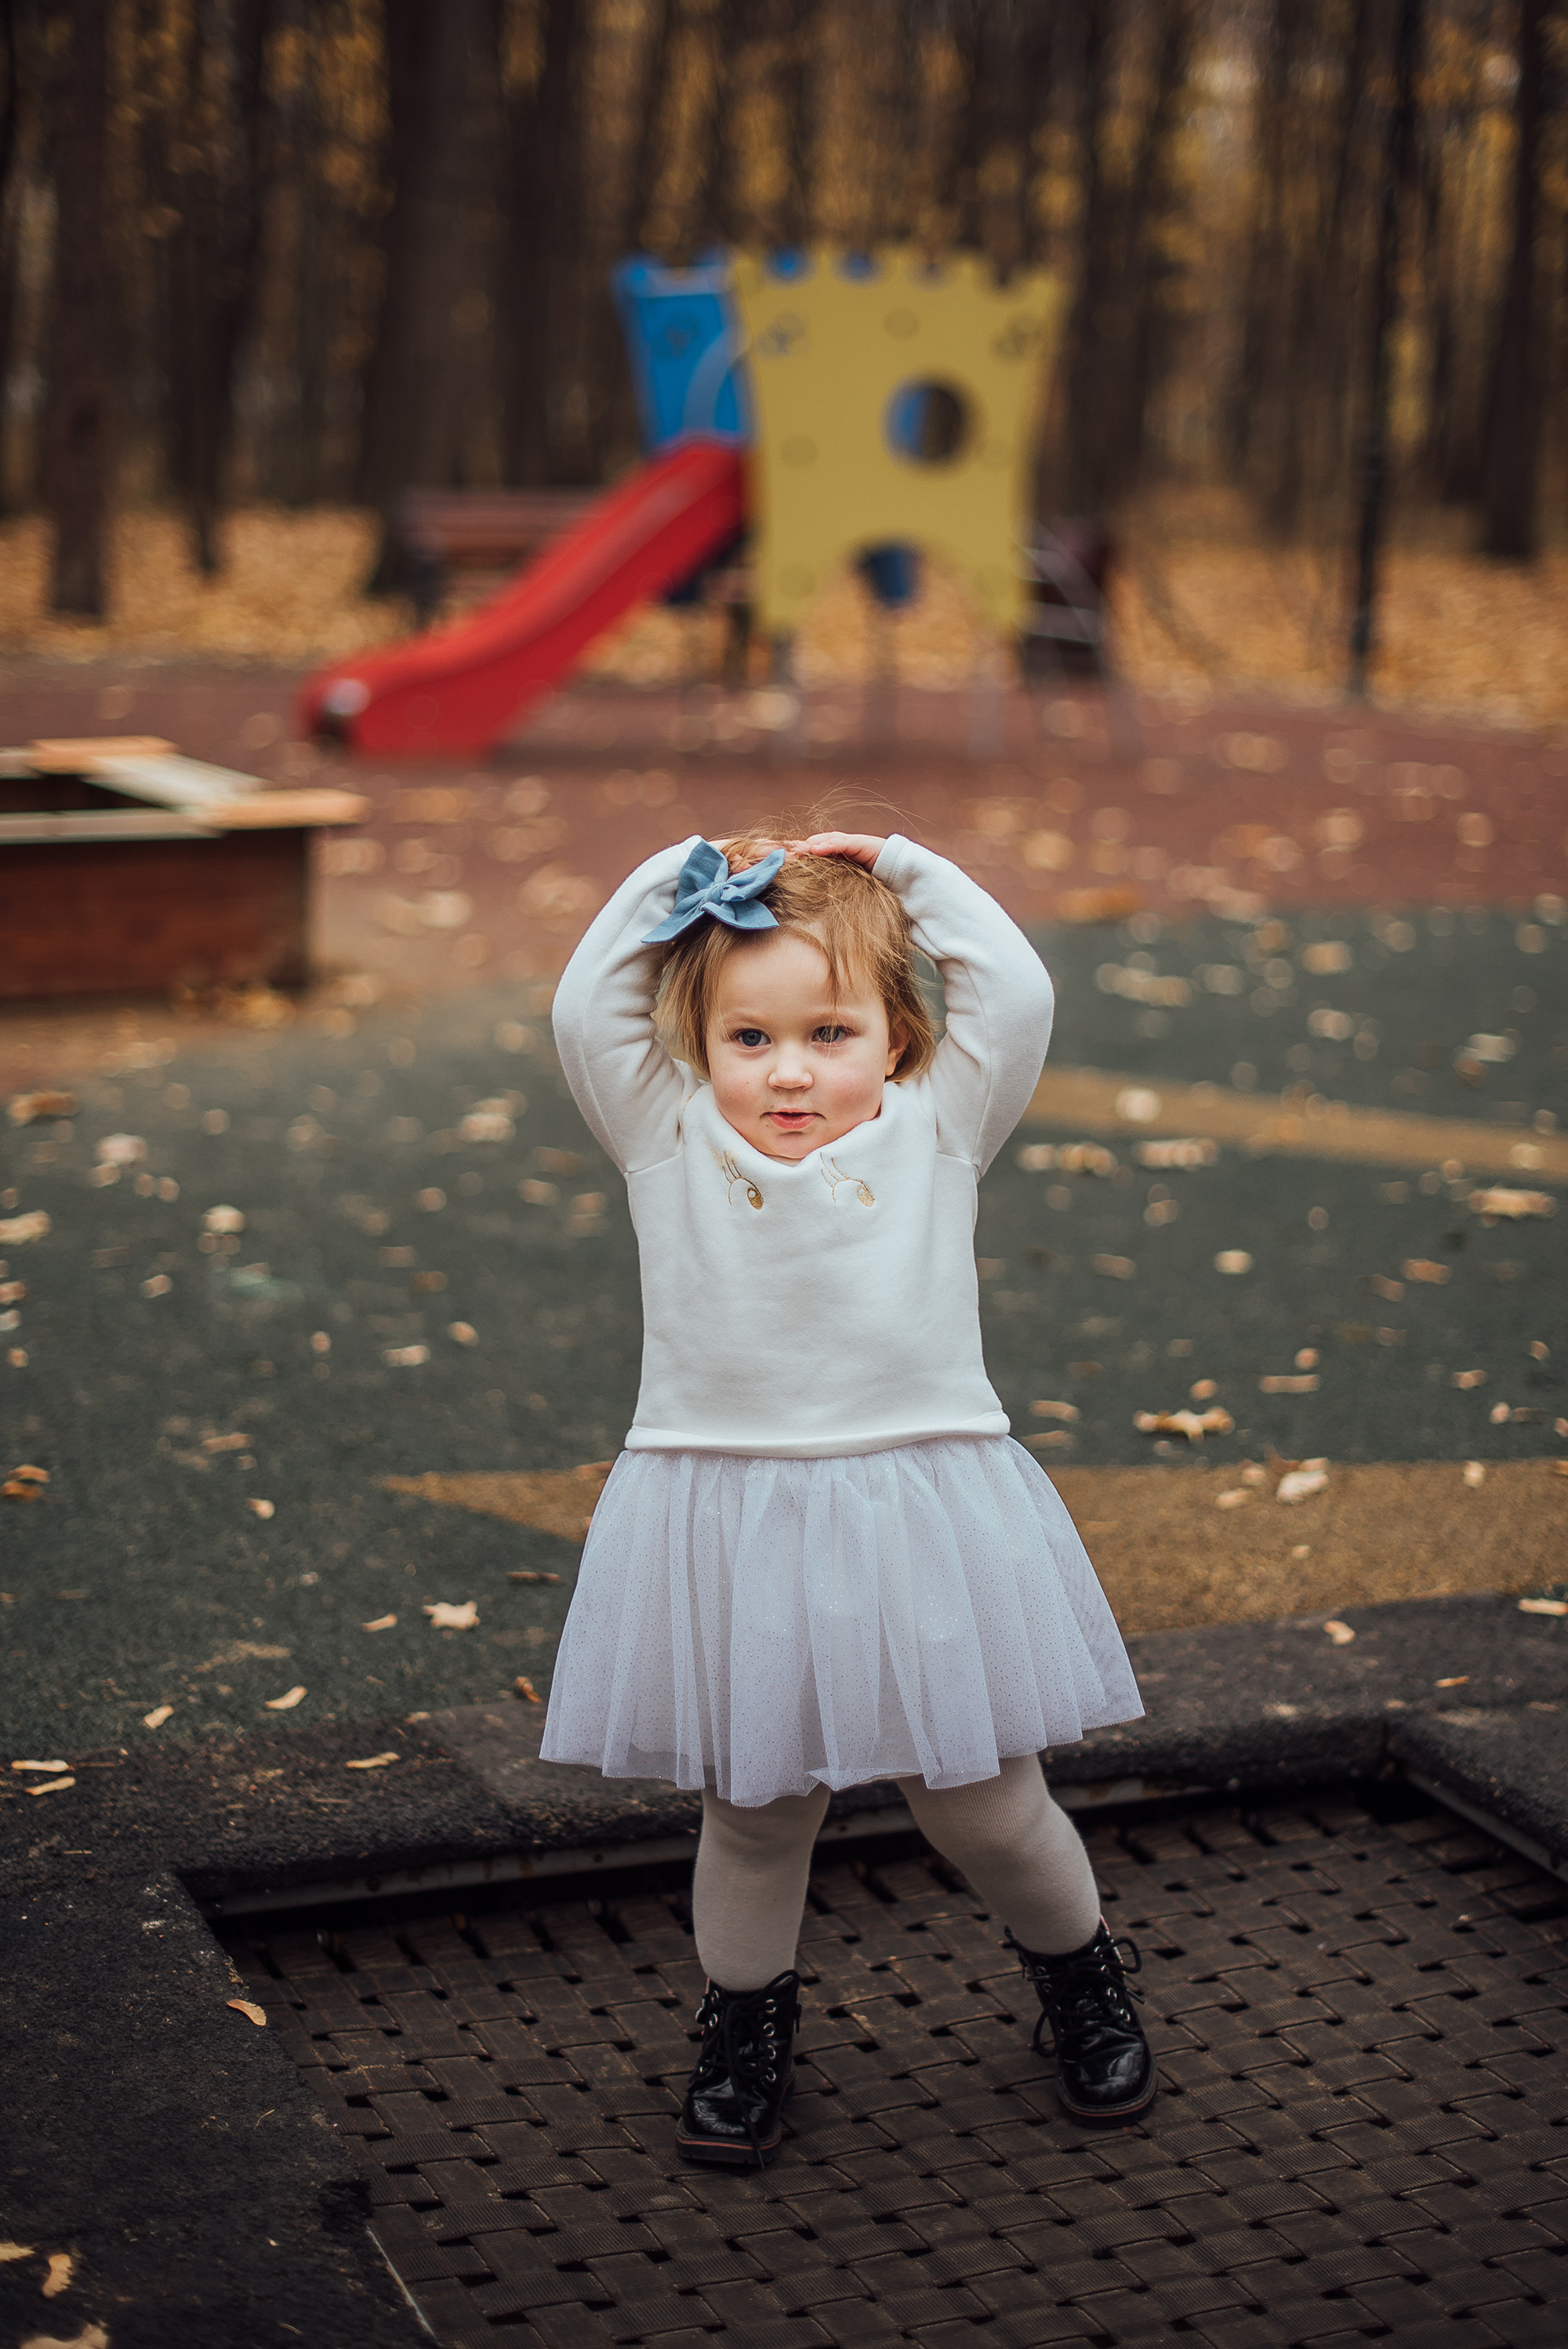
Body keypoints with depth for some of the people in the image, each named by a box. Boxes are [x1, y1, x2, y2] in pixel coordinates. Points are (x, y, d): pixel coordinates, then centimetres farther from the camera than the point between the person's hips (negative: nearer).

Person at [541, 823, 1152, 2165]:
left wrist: (903, 872, 1)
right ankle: (747, 2016, 39)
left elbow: (1017, 997, -4)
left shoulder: (935, 1134, 2)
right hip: (730, 1532, 0)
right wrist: (675, 882, 0)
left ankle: (1080, 1972, 40)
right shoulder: (670, 1142, 1)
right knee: (752, 1815, 14)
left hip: (924, 1513, 0)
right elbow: (585, 1011, -6)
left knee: (987, 1810, 11)